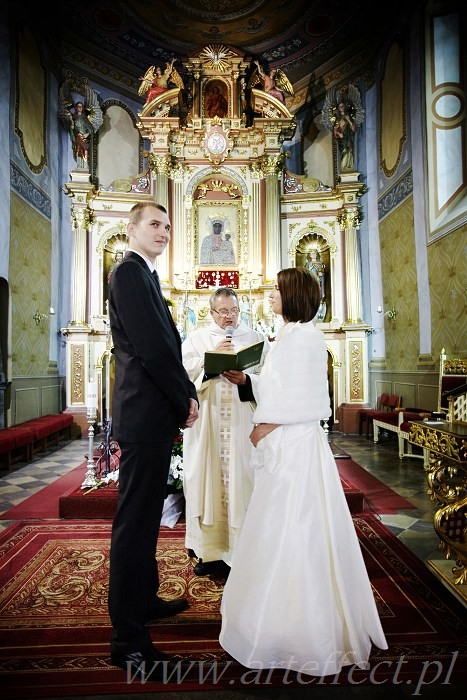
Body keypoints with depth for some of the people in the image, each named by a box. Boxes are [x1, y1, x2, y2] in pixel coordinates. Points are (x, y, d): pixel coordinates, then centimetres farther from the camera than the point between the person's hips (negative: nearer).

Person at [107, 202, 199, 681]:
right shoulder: (129, 272, -11)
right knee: (134, 520, -1)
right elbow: (151, 347, -20)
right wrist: (186, 400, -10)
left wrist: (185, 395, 7)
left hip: (154, 413, 10)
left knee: (145, 515, 20)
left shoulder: (144, 276, 20)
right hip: (144, 414, -10)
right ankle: (128, 638, 13)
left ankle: (144, 600, 38)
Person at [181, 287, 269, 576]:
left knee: (241, 480, 0)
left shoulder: (256, 338, 10)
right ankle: (211, 549, 18)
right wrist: (211, 356, -12)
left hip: (243, 425, -1)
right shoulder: (197, 338, 12)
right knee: (208, 478, 4)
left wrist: (245, 379, -17)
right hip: (207, 423, 1)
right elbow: (184, 371, -2)